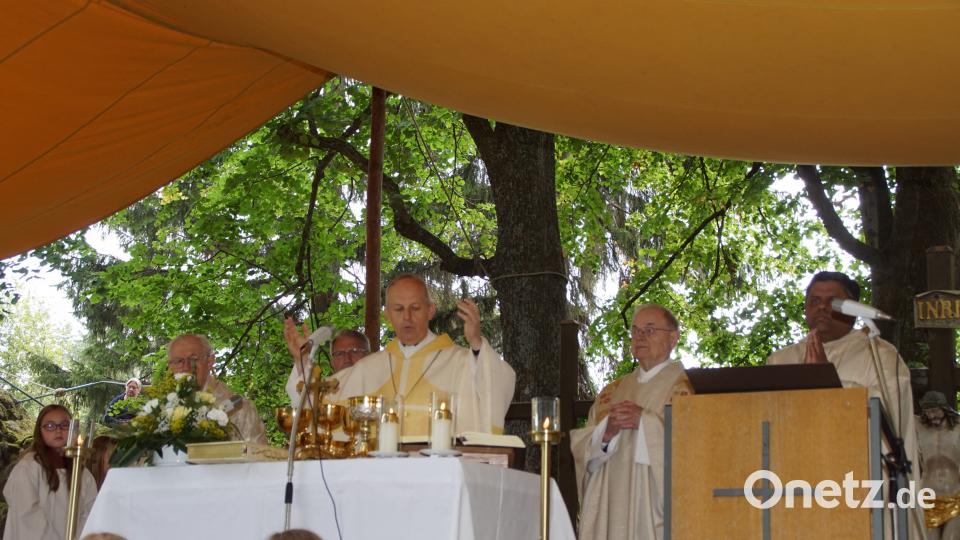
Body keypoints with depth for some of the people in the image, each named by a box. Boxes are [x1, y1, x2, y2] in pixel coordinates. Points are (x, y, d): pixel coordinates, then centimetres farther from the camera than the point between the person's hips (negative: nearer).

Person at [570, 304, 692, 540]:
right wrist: (607, 431, -10)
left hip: (655, 506, -4)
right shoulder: (612, 392, 18)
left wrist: (644, 421, -16)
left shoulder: (684, 388, 4)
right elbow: (582, 449, 10)